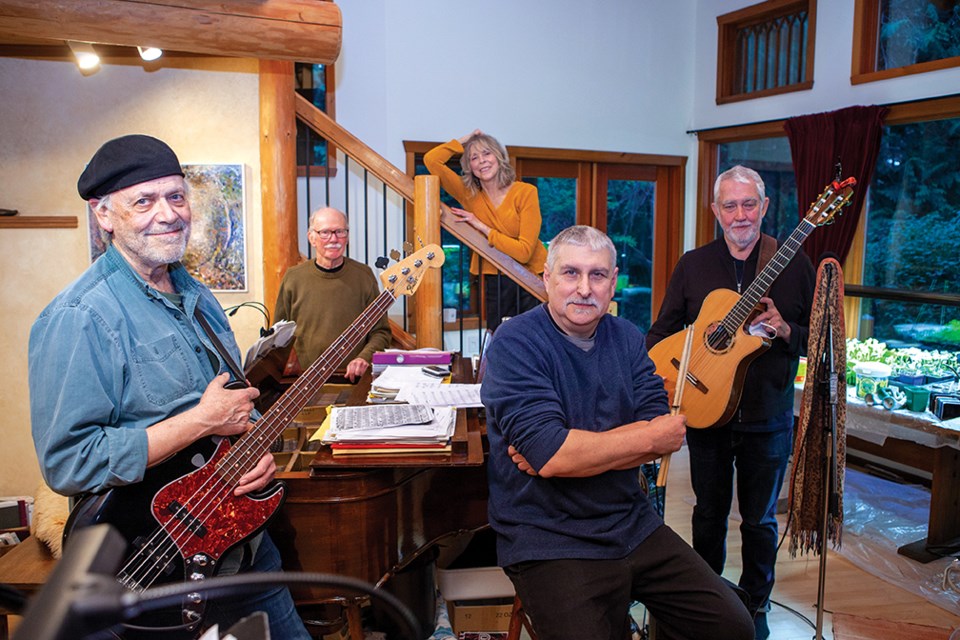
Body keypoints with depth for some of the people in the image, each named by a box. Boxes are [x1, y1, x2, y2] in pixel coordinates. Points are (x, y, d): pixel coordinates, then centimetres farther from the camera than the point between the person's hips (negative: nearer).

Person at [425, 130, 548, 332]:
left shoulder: (525, 192, -10)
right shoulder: (470, 194, 1)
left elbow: (524, 252, -17)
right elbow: (431, 160, -4)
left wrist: (483, 228, -16)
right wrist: (463, 142, 1)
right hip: (495, 279, 3)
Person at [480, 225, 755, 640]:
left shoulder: (627, 338, 6)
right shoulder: (515, 344, -13)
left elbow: (662, 434, -5)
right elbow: (551, 455, -24)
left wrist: (576, 450, -20)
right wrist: (651, 438, -13)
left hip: (633, 524, 6)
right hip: (549, 541, -5)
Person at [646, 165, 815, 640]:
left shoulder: (793, 263, -2)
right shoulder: (693, 265, 1)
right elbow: (662, 331, 3)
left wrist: (785, 330, -19)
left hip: (768, 418, -1)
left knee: (759, 519, 13)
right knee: (709, 512, 17)